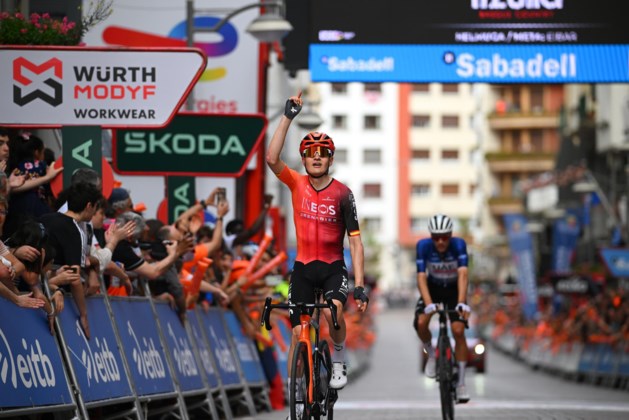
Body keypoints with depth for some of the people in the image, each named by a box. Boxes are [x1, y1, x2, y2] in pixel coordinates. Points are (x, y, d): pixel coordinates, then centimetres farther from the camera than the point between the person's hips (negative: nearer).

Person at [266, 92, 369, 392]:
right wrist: (288, 117, -24)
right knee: (299, 332, 0)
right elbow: (272, 158, -21)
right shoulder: (297, 184, -3)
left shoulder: (342, 194, -9)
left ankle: (338, 361, -4)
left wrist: (360, 286, -17)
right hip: (303, 267, 2)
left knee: (333, 310, -31)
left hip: (333, 267, -2)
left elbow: (356, 242, -10)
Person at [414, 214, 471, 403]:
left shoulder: (458, 244, -28)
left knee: (458, 330, -17)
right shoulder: (424, 245, -26)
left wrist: (461, 303, -50)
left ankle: (461, 382, -5)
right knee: (420, 323, -24)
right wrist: (429, 304, -45)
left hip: (454, 290, -1)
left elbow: (463, 274, -36)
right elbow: (421, 277, -31)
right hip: (433, 288, 1)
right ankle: (432, 354, 8)